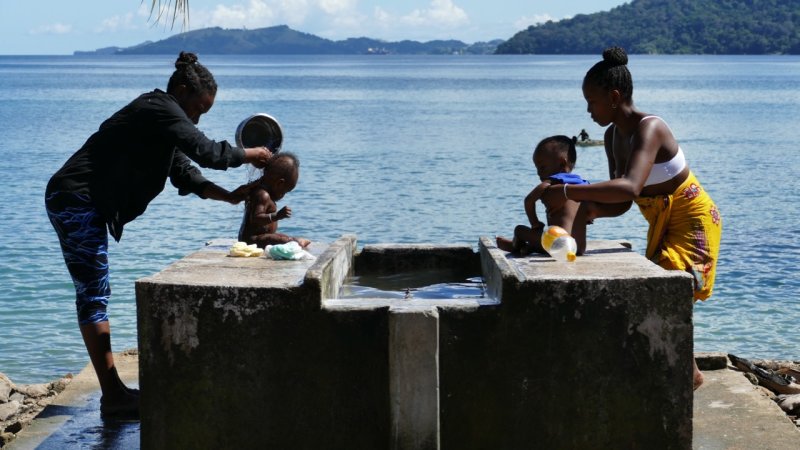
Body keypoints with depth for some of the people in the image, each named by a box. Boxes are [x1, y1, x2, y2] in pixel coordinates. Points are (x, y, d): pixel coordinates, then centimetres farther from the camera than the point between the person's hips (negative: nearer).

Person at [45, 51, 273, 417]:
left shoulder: (159, 116, 18)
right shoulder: (160, 109, -13)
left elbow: (184, 171, 17)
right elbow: (204, 151, -18)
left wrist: (229, 196, 8)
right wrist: (248, 155, -3)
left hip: (78, 203, 11)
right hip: (75, 201, -11)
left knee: (95, 294, 11)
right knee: (93, 296, -9)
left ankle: (113, 392, 15)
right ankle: (113, 396, -7)